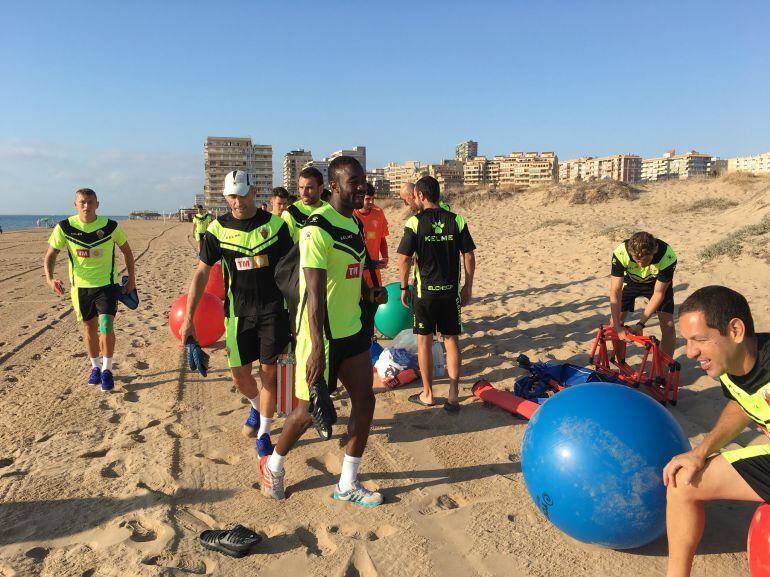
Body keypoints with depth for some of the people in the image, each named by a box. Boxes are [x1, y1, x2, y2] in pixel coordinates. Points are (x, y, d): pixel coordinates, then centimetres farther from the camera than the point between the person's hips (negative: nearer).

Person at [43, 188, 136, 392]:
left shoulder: (110, 226, -10)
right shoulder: (64, 227, -8)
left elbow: (126, 250, 6)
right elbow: (50, 255, -2)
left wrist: (131, 277, 7)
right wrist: (50, 278, -20)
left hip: (107, 284, -2)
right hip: (80, 286, 2)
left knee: (106, 325, -15)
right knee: (89, 327, 12)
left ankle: (107, 370, 2)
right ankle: (95, 367, 31)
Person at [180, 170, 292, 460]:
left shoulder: (275, 224, -4)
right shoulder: (218, 229, -2)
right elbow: (202, 273, 2)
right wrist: (188, 317, -2)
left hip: (273, 309, -1)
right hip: (238, 312, 2)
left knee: (269, 372, 1)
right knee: (239, 374, 6)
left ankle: (264, 433, 19)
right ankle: (256, 405, 40)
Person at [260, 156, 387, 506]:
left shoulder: (355, 224, 10)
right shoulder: (318, 228, -19)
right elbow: (315, 292, -24)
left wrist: (371, 293, 7)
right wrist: (317, 347, -27)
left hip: (353, 330, 8)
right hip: (322, 333, -8)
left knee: (364, 401, 8)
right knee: (310, 409, 5)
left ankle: (347, 485, 23)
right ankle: (273, 465, 34)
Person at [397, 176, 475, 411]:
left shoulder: (415, 222, -9)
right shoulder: (457, 221, -1)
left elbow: (404, 259, -10)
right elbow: (469, 256, -1)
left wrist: (404, 288, 3)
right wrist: (468, 287, 9)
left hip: (424, 291, -2)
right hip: (451, 290, 2)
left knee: (424, 341, 10)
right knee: (451, 340, 9)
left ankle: (427, 394, 20)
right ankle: (453, 396, 11)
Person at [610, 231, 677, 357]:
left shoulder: (668, 257, -37)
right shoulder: (620, 253, -37)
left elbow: (658, 293, -25)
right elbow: (615, 292, -32)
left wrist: (641, 324, -28)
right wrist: (618, 326, -37)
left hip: (658, 283, -1)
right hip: (629, 281, 1)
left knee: (668, 326, -12)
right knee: (615, 323, -6)